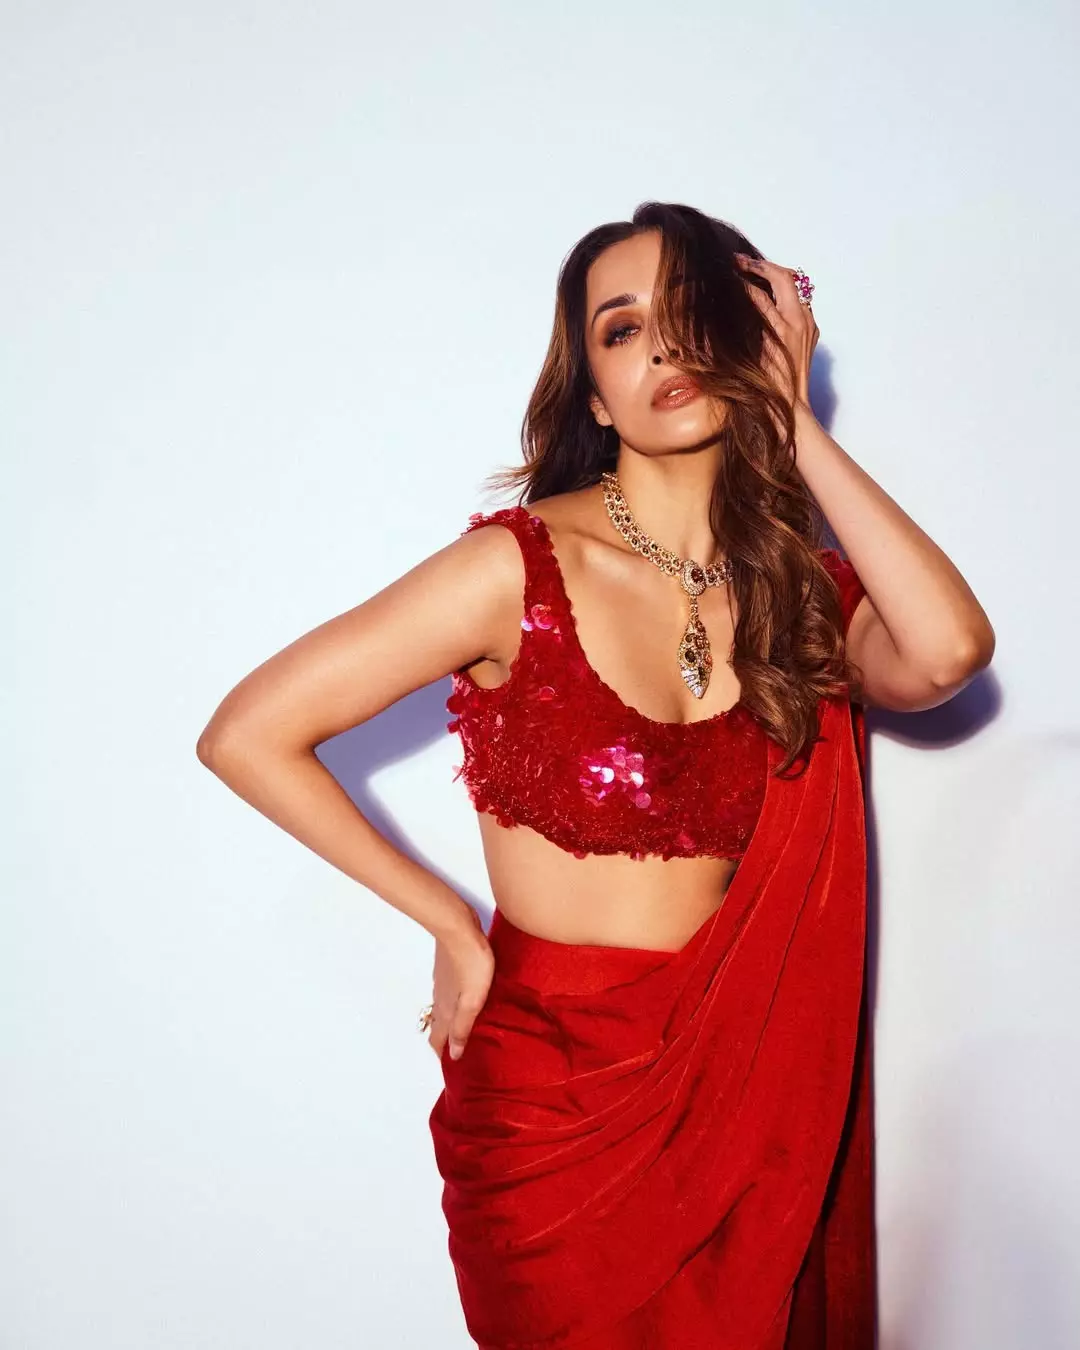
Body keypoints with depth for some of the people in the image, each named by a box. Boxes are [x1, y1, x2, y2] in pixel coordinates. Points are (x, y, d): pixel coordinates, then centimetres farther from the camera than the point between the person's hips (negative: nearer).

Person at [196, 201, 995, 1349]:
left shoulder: (802, 584, 0)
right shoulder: (520, 566, -14)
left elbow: (946, 653, -23)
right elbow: (245, 735, -14)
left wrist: (793, 424, -15)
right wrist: (453, 928, -10)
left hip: (746, 1083, 4)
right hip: (557, 1092, -3)